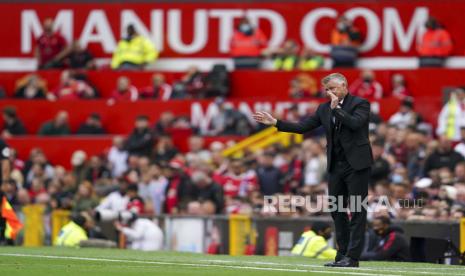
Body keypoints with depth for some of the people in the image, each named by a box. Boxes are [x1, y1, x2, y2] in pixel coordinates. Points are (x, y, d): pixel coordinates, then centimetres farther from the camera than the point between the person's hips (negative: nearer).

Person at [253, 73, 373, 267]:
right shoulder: (324, 109, 12)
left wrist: (336, 108, -16)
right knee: (336, 210, 8)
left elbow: (355, 123, -22)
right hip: (336, 166, 7)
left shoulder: (360, 104, -4)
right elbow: (302, 127, 10)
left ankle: (352, 257, -8)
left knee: (357, 210, -6)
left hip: (356, 164, -7)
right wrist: (275, 123, 3)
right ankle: (342, 255, 13)